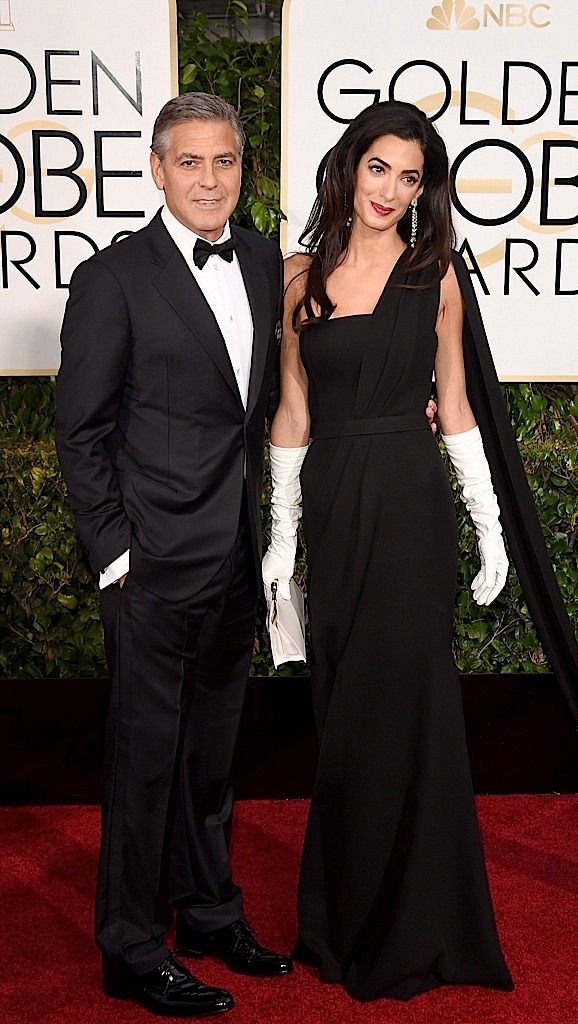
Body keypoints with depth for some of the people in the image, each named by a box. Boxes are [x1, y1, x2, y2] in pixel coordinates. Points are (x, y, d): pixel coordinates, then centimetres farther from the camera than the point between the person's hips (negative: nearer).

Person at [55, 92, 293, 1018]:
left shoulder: (267, 263, 8)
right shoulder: (113, 278, -8)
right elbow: (80, 430, -7)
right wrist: (114, 550, -10)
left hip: (240, 557, 6)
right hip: (156, 560, -5)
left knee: (212, 746, 18)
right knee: (146, 750, 5)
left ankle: (208, 913, 34)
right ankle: (132, 949, 20)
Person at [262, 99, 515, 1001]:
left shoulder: (434, 275, 2)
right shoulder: (304, 275, 7)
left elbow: (454, 409, 5)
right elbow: (292, 413, 8)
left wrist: (491, 528, 2)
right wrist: (282, 534, 7)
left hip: (409, 506, -2)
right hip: (331, 508, 2)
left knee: (397, 709, 3)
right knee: (340, 713, 10)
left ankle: (404, 932, 21)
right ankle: (343, 919, 28)